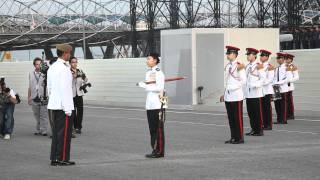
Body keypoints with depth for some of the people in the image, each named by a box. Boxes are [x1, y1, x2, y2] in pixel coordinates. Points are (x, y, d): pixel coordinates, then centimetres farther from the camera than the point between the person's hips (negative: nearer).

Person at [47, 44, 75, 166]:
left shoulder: (52, 68, 13)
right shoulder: (64, 69, -16)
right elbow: (65, 89, -19)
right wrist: (68, 109, -18)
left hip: (54, 105, 9)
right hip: (63, 105, -9)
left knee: (56, 132, 12)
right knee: (64, 132, -4)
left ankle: (54, 158, 13)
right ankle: (62, 159, -3)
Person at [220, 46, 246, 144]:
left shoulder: (239, 66, -9)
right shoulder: (227, 66, 13)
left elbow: (243, 81, -11)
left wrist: (233, 88, -15)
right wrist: (224, 93, 15)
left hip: (236, 95, -7)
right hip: (228, 96, 7)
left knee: (238, 117, -2)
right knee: (230, 118, 9)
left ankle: (240, 138, 2)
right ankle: (233, 137, 15)